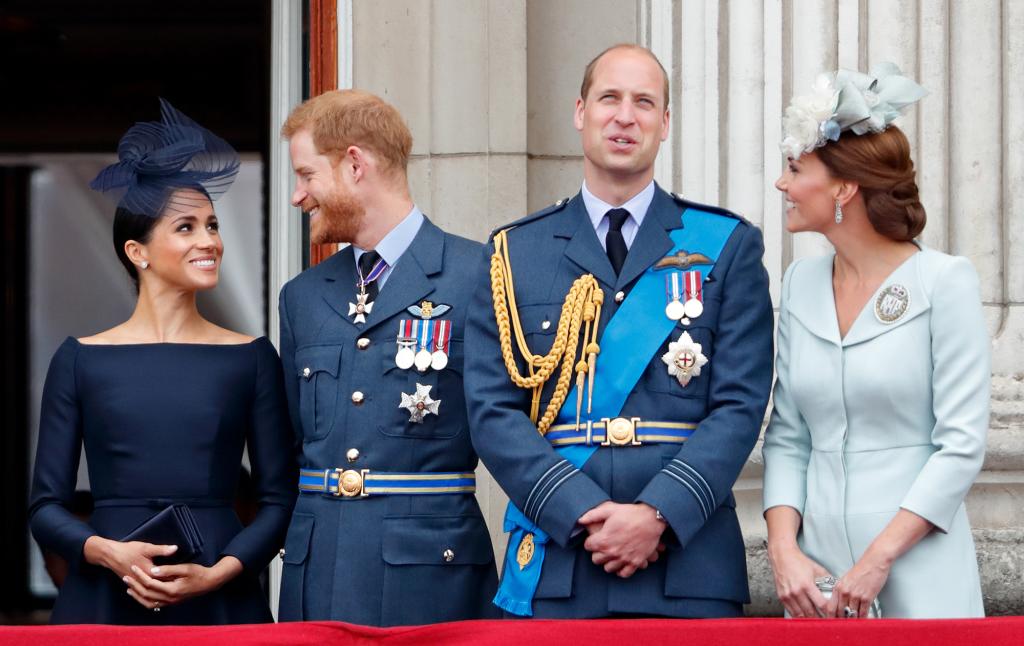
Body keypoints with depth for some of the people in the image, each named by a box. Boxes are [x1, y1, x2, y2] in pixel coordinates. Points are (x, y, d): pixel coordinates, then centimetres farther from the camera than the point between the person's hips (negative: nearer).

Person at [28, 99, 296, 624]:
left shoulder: (251, 359, 6)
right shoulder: (81, 360, 5)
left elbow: (280, 499, 4)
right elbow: (46, 507, 5)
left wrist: (218, 572, -11)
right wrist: (111, 553, -13)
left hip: (220, 600, 0)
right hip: (105, 599, 0)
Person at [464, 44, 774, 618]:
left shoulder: (728, 247, 8)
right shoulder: (515, 253, 10)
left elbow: (740, 404, 0)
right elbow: (493, 410, 2)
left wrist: (659, 515, -13)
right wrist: (583, 514, -11)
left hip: (688, 569, -1)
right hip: (553, 570, 1)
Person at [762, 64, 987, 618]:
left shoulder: (944, 282, -7)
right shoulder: (802, 284, 8)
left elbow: (962, 444, -10)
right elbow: (787, 437, 8)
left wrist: (877, 561, -16)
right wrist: (783, 550, -6)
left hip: (917, 574, -4)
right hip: (816, 573, 4)